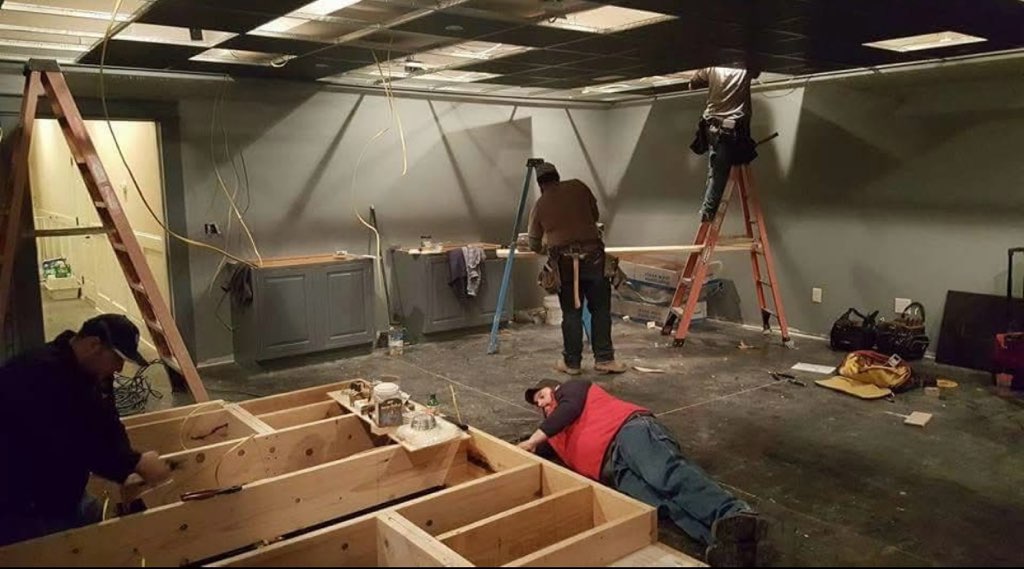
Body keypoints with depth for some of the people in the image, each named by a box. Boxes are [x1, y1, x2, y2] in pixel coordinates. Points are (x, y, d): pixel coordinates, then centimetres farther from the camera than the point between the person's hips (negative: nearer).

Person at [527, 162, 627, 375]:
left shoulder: (540, 205, 11)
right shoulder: (578, 187, 10)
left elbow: (534, 245, 18)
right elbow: (595, 215, 20)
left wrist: (543, 249, 40)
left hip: (564, 261, 0)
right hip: (592, 255, 0)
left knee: (571, 313, 9)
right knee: (600, 309, 8)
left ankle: (571, 362, 15)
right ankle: (604, 359, 10)